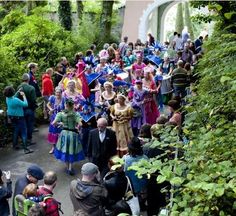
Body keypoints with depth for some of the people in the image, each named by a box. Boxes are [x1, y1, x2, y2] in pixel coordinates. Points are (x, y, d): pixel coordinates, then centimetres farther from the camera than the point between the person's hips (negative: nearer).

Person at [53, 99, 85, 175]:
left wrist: (60, 124, 3)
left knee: (65, 150, 18)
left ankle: (68, 168, 28)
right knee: (72, 151, 14)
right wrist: (76, 126, -3)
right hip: (73, 134, -2)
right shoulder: (75, 114, -14)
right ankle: (70, 168, 10)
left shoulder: (61, 114, -10)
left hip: (64, 133, 2)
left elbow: (53, 123, -16)